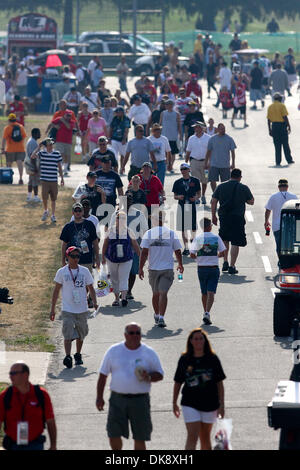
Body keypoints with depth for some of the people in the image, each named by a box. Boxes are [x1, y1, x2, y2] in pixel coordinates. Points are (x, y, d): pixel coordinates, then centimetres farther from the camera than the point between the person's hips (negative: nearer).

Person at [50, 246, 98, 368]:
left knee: (80, 335, 13)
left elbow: (91, 288, 12)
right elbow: (56, 290, 5)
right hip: (67, 309, -3)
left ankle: (78, 355, 31)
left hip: (82, 309, 3)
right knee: (68, 334, -16)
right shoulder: (62, 272, 0)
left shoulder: (84, 271, 5)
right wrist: (52, 309, 2)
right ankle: (67, 357, -22)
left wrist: (94, 302, -5)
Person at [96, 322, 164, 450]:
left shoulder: (149, 353, 4)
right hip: (118, 399, 1)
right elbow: (103, 375, 11)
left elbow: (160, 375, 8)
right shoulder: (114, 351, 6)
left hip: (140, 400, 0)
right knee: (113, 434, -4)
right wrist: (99, 397, 6)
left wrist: (148, 377, -14)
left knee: (140, 438, 1)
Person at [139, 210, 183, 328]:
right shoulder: (171, 233, 0)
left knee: (155, 293, 16)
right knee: (163, 293, -6)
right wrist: (180, 265, 23)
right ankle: (161, 318, -19)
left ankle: (157, 316, 32)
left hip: (153, 268, 1)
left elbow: (144, 252, -8)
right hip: (167, 268, -1)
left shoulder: (149, 233, -3)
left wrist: (140, 268, -4)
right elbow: (178, 252, 6)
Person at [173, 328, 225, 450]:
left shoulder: (212, 359, 0)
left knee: (205, 438, 11)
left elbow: (219, 383, 2)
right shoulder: (185, 360, 1)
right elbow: (177, 383, 8)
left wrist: (221, 404, -2)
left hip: (209, 404, 1)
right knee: (192, 436, -12)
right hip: (190, 404, -1)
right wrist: (174, 403, 9)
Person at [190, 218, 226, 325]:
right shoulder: (216, 238, -3)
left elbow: (192, 255, -10)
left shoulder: (197, 238, -5)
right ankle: (207, 313, -21)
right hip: (214, 268, -1)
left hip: (201, 268, 1)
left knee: (204, 293, 15)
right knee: (211, 293, -5)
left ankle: (206, 313, 25)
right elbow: (222, 253, 0)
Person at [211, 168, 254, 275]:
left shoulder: (221, 186, 5)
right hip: (237, 218, -3)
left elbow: (213, 201, 4)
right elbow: (251, 202, 7)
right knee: (235, 243, -1)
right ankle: (231, 267, -4)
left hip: (223, 217, 3)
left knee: (224, 240, 23)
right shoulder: (244, 188, -2)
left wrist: (213, 216, 11)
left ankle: (225, 262, 20)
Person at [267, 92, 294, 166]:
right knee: (285, 144, 3)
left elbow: (268, 119, 8)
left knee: (277, 146, 6)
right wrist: (289, 126, -7)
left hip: (274, 126, 4)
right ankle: (289, 160, 7)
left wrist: (270, 130, 12)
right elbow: (285, 117, -13)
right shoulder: (282, 105, -6)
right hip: (282, 125, -4)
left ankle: (278, 162, 3)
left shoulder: (270, 107, 8)